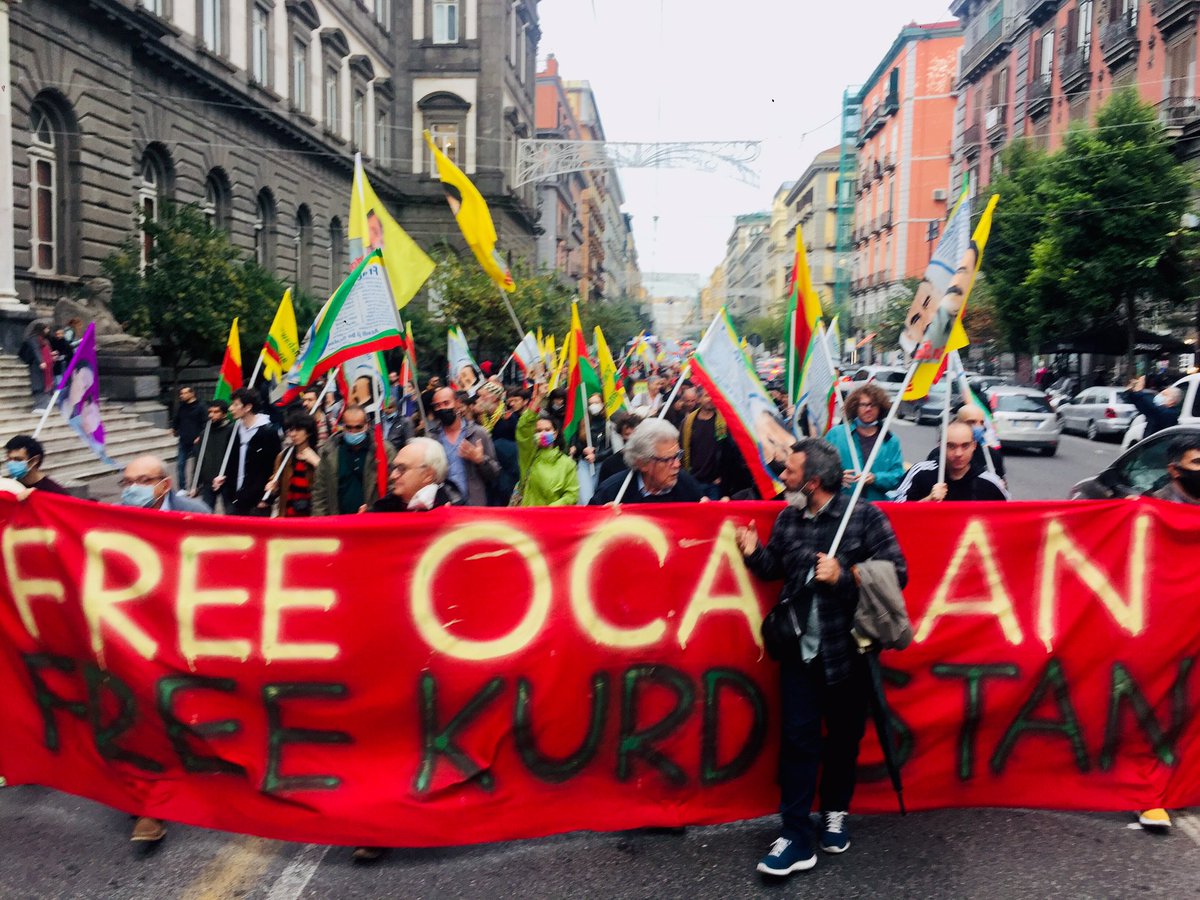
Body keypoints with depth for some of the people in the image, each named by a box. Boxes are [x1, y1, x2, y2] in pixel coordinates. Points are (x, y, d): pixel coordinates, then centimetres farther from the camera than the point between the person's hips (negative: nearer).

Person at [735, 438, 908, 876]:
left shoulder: (864, 516, -11)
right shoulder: (788, 518, 3)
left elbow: (897, 573, -13)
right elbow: (775, 568, 15)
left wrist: (843, 576, -24)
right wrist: (755, 553, -6)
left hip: (848, 648, -3)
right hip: (800, 648, 3)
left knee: (843, 736, 14)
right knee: (799, 739, 2)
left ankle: (835, 813, 37)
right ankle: (795, 839, 8)